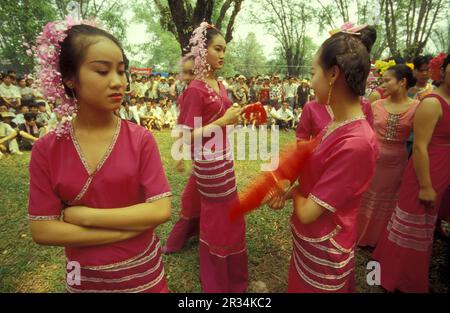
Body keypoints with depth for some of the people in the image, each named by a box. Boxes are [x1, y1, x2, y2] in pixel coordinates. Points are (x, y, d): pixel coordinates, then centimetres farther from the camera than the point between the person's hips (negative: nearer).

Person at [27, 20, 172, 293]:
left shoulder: (141, 139, -13)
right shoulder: (47, 149, -10)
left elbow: (161, 210, -19)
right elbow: (42, 230, -13)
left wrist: (85, 215, -19)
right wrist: (130, 227, -18)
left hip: (143, 273, 0)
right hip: (85, 278, 1)